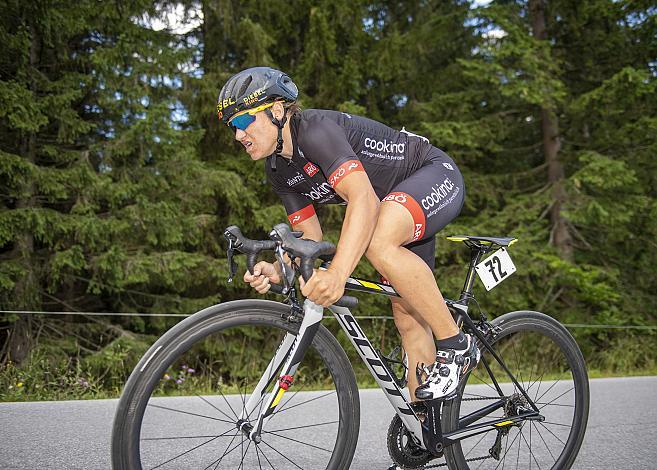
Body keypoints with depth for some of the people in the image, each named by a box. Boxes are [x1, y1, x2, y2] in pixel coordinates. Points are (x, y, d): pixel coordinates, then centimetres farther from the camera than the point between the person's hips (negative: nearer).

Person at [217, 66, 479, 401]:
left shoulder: (315, 129, -28)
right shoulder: (279, 171, -1)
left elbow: (363, 198, -42)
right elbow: (311, 240, 0)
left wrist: (337, 274, -55)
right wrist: (277, 271, -22)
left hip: (436, 174, -9)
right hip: (395, 204, 9)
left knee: (378, 240, -38)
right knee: (407, 316, 5)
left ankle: (457, 346, -21)